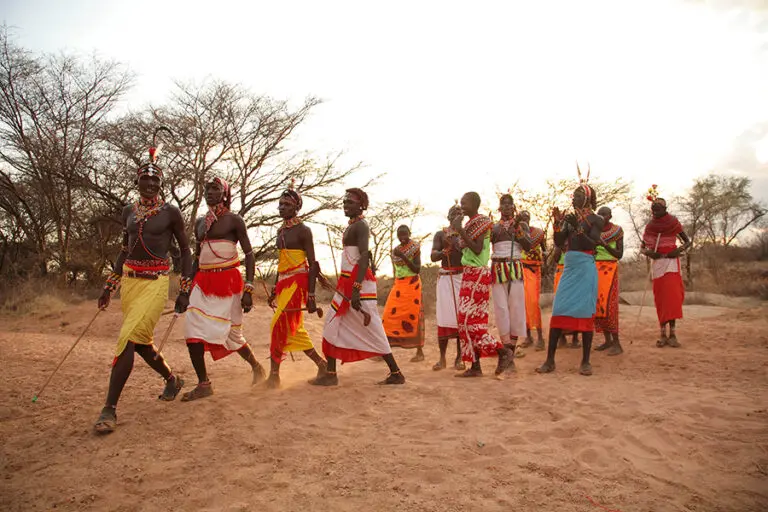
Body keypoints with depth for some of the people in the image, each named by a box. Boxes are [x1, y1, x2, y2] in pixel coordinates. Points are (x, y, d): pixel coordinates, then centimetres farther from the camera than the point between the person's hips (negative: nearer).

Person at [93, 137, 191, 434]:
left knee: (129, 340, -15)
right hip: (129, 280, 6)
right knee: (141, 342, 13)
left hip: (155, 282, -6)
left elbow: (185, 250, 2)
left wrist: (185, 291, -4)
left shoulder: (170, 212, -2)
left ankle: (110, 409, -10)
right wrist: (110, 286, 16)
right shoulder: (129, 211, 11)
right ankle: (172, 380, 36)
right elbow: (125, 250, 19)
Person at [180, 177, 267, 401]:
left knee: (232, 333, -5)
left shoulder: (234, 220, -2)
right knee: (192, 328, -5)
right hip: (204, 281, 6)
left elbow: (249, 254, -5)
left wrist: (248, 289, -13)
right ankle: (203, 384, 3)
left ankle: (256, 367, 18)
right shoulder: (200, 223, 15)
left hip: (228, 281, -6)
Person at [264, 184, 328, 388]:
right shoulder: (281, 231, 16)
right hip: (284, 282, 9)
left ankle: (274, 375, -2)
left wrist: (311, 295, -17)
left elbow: (312, 264, -11)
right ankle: (321, 364, 23)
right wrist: (275, 289, 21)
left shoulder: (303, 230, -7)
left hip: (297, 282, -9)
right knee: (294, 329, 10)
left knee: (280, 325, -11)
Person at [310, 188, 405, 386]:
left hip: (358, 282, -10)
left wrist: (356, 289, -30)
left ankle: (396, 373, 4)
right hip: (347, 281, 10)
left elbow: (364, 257, -22)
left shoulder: (360, 225, -11)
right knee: (333, 324, 9)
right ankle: (330, 374, 15)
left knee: (371, 328, -6)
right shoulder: (352, 226, 18)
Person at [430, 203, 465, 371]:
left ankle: (459, 357, 3)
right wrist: (444, 251, -20)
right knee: (444, 317, -3)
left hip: (462, 277, 0)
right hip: (445, 278, 0)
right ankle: (442, 358, 2)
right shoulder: (440, 234, 12)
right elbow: (433, 256, 0)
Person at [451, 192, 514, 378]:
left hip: (476, 275, -9)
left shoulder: (481, 222, -9)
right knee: (473, 320, 7)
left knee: (469, 320, -10)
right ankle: (475, 367, 10)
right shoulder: (470, 223, 16)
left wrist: (460, 230, -18)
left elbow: (477, 249, -19)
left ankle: (503, 351, -2)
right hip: (470, 275, 9)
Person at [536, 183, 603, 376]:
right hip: (569, 266, 5)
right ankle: (550, 360, 0)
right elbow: (559, 242, 7)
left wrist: (578, 228, -22)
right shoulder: (569, 218, 15)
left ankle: (585, 361, 3)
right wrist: (558, 224, -6)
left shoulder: (596, 220, 1)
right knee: (559, 309, -2)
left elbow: (591, 244, -11)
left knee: (585, 311, -5)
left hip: (586, 267, -4)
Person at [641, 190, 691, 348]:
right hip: (656, 262, 2)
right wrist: (648, 252, -12)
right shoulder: (649, 227, 6)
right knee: (660, 298, 1)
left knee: (671, 295, -13)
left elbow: (687, 241, 5)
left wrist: (679, 250, -14)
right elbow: (642, 247, 9)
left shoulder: (674, 223, -1)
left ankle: (672, 333, -13)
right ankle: (663, 333, 2)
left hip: (671, 262, -2)